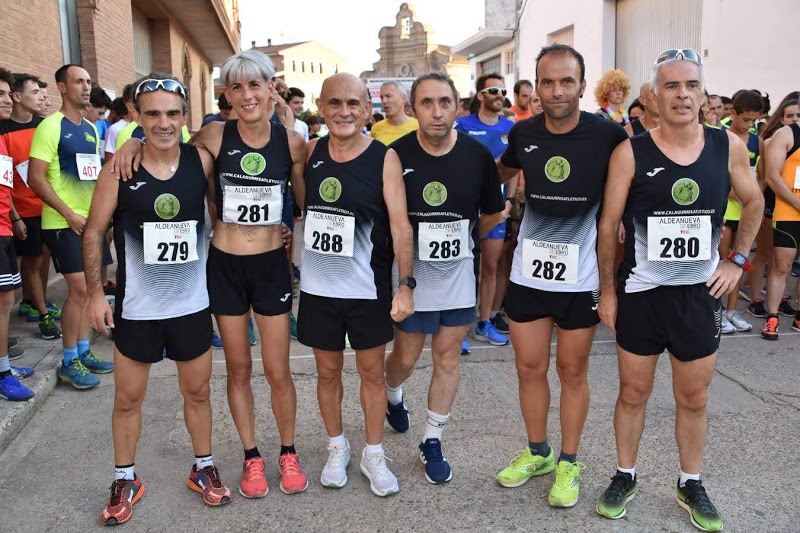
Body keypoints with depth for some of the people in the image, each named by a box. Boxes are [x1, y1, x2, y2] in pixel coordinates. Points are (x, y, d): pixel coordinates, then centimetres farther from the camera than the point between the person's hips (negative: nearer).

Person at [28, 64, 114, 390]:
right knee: (79, 288, -8)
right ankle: (69, 363, 4)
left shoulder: (91, 129, 13)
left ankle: (83, 352, 22)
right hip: (63, 222, -7)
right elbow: (36, 179, -15)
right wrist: (69, 214, -17)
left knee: (88, 288, 10)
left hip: (91, 219, 7)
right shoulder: (51, 126, -10)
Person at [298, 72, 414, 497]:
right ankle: (336, 447, 36)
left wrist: (406, 283, -20)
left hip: (368, 287, -2)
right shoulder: (310, 152, 0)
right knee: (327, 371, 15)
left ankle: (374, 455, 29)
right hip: (318, 286, 3)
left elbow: (399, 223, -13)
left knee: (372, 371, 11)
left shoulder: (384, 158, -9)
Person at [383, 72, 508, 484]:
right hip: (411, 272, -2)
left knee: (447, 358, 8)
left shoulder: (478, 155, -6)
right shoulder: (396, 155, -13)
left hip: (458, 272, 2)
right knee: (405, 358, 9)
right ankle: (391, 395, 45)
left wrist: (461, 238, 2)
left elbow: (493, 214, 8)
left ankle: (432, 441, 24)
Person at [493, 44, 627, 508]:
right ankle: (537, 452, 33)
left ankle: (568, 463, 27)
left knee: (573, 370, 9)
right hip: (528, 272, 3)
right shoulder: (523, 134, -2)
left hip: (581, 275, -3)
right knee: (530, 367, 12)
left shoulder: (609, 135, -12)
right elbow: (500, 175, 21)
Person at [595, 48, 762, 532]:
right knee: (634, 393, 11)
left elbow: (754, 202, 14)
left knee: (694, 398, 14)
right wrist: (607, 290, -4)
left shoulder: (729, 147, -2)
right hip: (640, 292, -2)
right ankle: (625, 476, 31)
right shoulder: (630, 152, -10)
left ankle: (691, 484, 33)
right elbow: (609, 225, -5)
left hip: (701, 292, 2)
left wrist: (738, 260, 7)